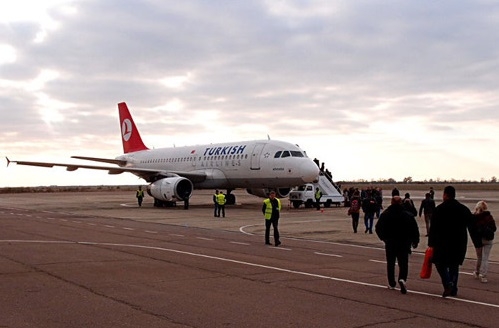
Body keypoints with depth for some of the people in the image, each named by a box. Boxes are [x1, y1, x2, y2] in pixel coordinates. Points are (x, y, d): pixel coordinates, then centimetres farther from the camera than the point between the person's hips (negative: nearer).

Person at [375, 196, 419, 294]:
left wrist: (383, 238, 14)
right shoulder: (408, 215, -4)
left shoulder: (385, 215, -4)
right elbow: (415, 229, -4)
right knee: (403, 263, 3)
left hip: (390, 243, 1)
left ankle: (391, 283, 18)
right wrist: (415, 241, 7)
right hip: (404, 244, -1)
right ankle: (402, 279, -22)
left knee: (390, 263, 14)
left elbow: (378, 228, -1)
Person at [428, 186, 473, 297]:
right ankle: (453, 289, 12)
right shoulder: (464, 209, 7)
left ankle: (448, 284, -16)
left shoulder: (439, 209, -8)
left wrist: (431, 244, -5)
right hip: (459, 243, 4)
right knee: (454, 265, 12)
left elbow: (433, 228, -9)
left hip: (443, 242, -4)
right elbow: (472, 226, 14)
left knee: (440, 263, 5)